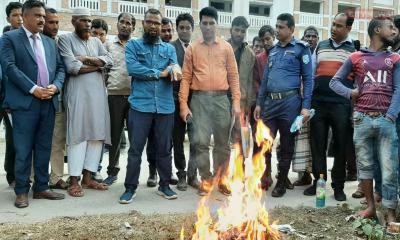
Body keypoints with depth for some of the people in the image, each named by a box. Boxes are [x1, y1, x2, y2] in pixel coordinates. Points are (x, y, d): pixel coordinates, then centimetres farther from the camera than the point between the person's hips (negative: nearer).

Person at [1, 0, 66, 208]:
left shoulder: (50, 42, 19)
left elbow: (60, 67, 15)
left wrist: (56, 86, -5)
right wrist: (33, 89, -16)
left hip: (48, 102, 5)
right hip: (24, 102, -5)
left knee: (44, 148, 10)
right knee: (23, 150, -1)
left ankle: (41, 188, 19)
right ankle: (21, 191, 10)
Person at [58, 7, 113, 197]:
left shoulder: (96, 41, 17)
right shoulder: (65, 39, 0)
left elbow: (109, 60, 3)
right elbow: (72, 67, -13)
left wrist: (87, 59, -10)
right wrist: (98, 65, -3)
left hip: (98, 93, 6)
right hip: (78, 94, -5)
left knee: (97, 134, 4)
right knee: (78, 135, -5)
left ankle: (87, 177, 12)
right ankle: (74, 181, 0)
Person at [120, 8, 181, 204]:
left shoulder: (169, 48, 15)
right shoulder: (133, 45, 7)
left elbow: (176, 73, 3)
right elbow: (132, 68, -11)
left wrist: (174, 69, -21)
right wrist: (160, 73, -7)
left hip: (165, 106, 3)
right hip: (140, 105, -2)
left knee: (164, 149, 10)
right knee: (135, 149, 1)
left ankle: (164, 185, 23)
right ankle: (130, 188, 12)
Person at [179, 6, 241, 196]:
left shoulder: (226, 47, 8)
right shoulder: (192, 48, 7)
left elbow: (233, 75, 7)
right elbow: (186, 77, 4)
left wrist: (236, 101, -1)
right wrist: (183, 105, -4)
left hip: (221, 98, 1)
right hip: (199, 99, -1)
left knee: (222, 143, 6)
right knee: (200, 141, -4)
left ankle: (220, 179, 18)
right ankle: (205, 180, 9)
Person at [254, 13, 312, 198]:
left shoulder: (301, 49, 0)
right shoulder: (273, 50, 16)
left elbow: (308, 78, -3)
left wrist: (306, 106, -11)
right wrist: (259, 103, 13)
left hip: (290, 102, -5)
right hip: (270, 102, 5)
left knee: (286, 145, 6)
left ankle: (281, 184, 18)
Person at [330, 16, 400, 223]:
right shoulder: (356, 58, 10)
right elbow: (334, 81, 12)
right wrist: (349, 93, -6)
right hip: (362, 119, 0)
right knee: (365, 165, 7)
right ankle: (370, 207, 20)